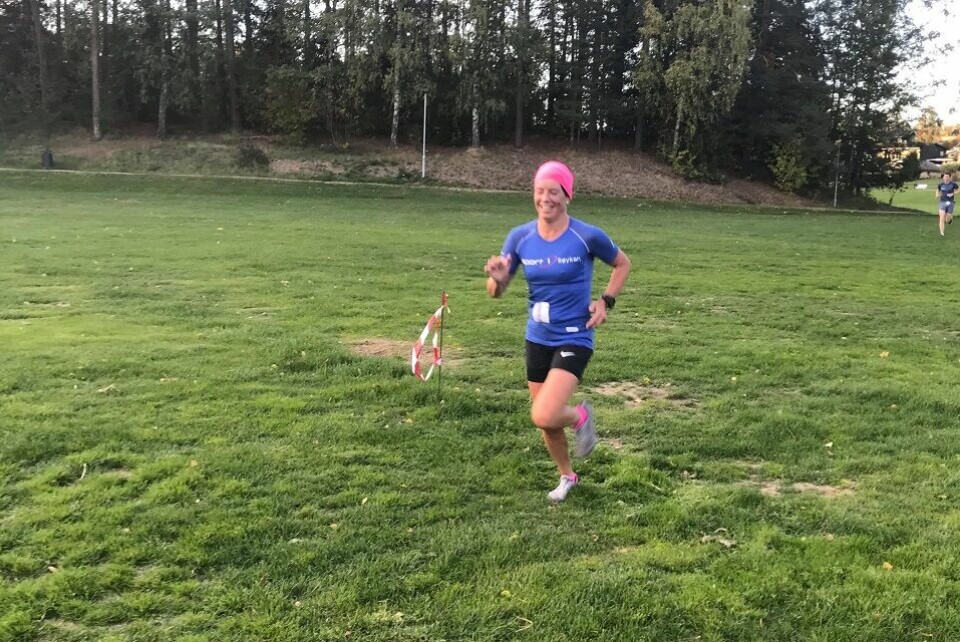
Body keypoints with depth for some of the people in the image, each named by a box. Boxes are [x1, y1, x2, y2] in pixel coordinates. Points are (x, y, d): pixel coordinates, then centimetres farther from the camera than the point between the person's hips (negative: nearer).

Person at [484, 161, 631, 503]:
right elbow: (495, 292, 0)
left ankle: (580, 416, 16)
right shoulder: (520, 237, -5)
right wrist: (497, 278, -22)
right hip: (537, 339, 4)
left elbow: (622, 264, 5)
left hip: (574, 339, -4)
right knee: (545, 421, 16)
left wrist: (606, 301, -7)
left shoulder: (588, 236, -14)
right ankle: (567, 476, 43)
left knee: (544, 417, -20)